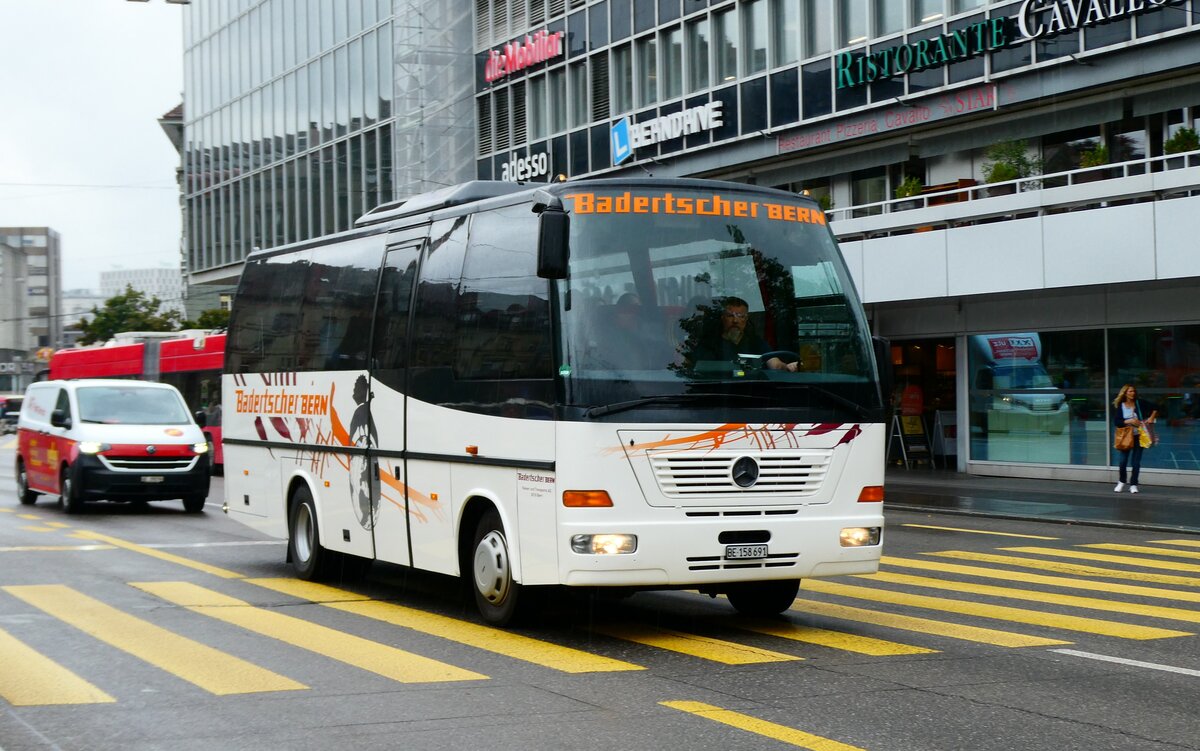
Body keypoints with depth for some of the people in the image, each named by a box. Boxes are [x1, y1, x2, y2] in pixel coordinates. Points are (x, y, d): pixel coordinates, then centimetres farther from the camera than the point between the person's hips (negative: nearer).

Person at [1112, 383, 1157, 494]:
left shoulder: (1140, 403, 2)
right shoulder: (1119, 406, 0)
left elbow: (1154, 408, 11)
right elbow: (1116, 422, -7)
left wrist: (1151, 418, -2)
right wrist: (1128, 421, -18)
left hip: (1138, 436, 1)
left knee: (1136, 462, 0)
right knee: (1123, 460, -2)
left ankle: (1133, 484, 11)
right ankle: (1121, 482, 20)